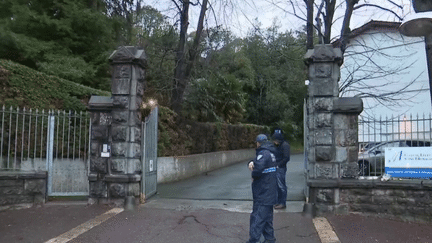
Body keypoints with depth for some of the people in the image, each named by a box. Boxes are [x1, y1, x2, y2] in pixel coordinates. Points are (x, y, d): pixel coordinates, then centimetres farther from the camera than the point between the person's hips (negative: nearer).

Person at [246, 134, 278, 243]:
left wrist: (253, 175, -13)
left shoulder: (263, 153, -17)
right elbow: (258, 161, 20)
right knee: (267, 216, 18)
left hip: (263, 193, -10)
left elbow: (258, 168, -32)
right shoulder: (270, 152, 14)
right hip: (269, 192, 10)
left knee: (257, 217, -6)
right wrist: (251, 163, -2)